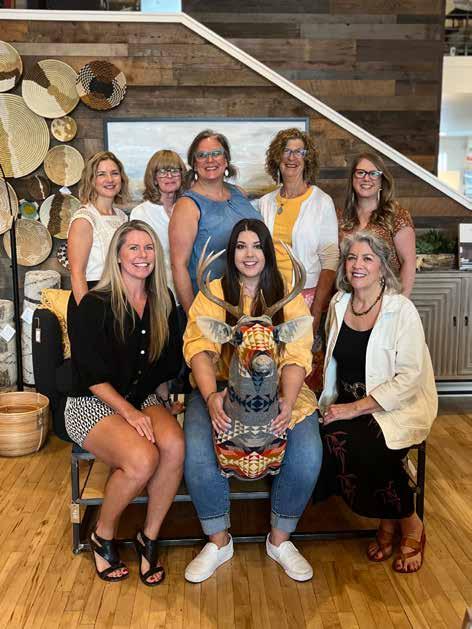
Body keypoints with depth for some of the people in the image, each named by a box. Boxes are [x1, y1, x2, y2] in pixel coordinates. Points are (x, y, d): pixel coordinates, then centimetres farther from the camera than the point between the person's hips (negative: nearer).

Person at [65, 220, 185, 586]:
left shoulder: (163, 302, 6)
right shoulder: (95, 305, -9)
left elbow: (170, 362, 11)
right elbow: (91, 376, -12)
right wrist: (128, 412, -21)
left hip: (144, 398, 5)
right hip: (93, 404, -4)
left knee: (174, 445, -28)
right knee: (143, 459, -31)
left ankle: (149, 538, -5)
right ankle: (103, 536, -1)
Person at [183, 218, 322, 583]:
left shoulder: (288, 297, 7)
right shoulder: (213, 293, 6)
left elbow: (297, 355, -6)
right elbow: (199, 348, -9)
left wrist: (288, 403, -25)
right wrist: (210, 396, -28)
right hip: (222, 387, 0)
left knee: (307, 454, -24)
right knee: (197, 453, -26)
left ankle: (280, 539, 4)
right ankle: (219, 542, 1)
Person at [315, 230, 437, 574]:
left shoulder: (402, 310, -10)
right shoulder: (339, 304, 7)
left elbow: (409, 378, -16)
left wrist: (355, 408, -21)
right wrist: (331, 404, 3)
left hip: (398, 407, -5)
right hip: (346, 405, 5)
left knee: (352, 442, -32)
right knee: (330, 442, -26)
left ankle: (410, 524, -3)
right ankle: (388, 520, -1)